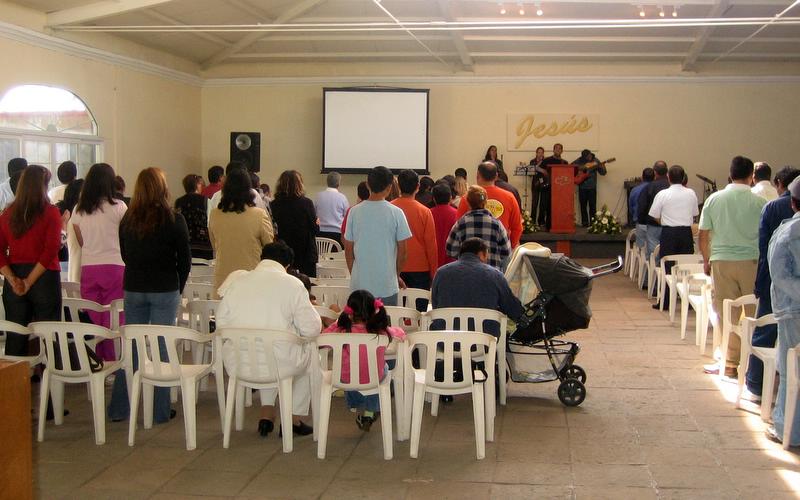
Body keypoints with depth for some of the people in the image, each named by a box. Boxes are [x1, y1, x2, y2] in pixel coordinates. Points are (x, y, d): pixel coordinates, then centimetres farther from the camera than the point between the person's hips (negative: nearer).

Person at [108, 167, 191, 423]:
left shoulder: (127, 219, 1)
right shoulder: (174, 219, -10)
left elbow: (125, 255, 11)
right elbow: (185, 259, -5)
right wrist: (178, 287, 9)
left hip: (133, 289, 3)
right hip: (165, 290, -3)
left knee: (131, 347, 11)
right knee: (162, 348, 3)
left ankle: (119, 409, 14)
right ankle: (160, 411, 8)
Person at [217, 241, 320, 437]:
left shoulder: (236, 280, 1)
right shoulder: (293, 285, -8)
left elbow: (221, 322, 6)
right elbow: (312, 329, -6)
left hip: (236, 365, 4)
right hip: (281, 365, -4)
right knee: (310, 350, 28)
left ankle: (267, 413, 28)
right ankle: (294, 419, 30)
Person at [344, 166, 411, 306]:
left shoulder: (354, 212, -2)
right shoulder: (396, 213, -8)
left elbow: (348, 250, 3)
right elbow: (403, 251, -4)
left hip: (359, 284, 2)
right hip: (387, 286, -2)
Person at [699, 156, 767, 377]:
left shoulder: (714, 199, 1)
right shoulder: (759, 202, -5)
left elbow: (703, 235, 4)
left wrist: (706, 260, 17)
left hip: (721, 261, 2)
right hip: (752, 261, -2)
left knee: (727, 314, 7)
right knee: (755, 313, 7)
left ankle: (729, 363, 10)